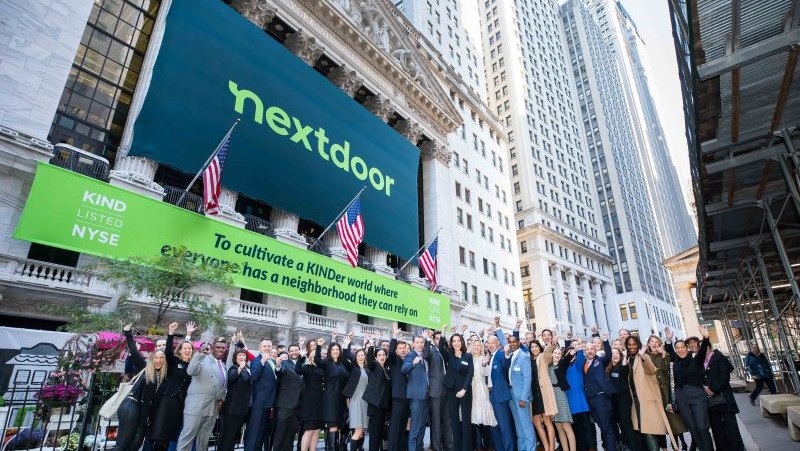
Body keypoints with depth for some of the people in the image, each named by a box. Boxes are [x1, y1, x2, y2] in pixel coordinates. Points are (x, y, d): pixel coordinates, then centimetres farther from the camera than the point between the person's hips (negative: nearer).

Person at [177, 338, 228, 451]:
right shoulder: (203, 359, -6)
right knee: (188, 435, -3)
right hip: (197, 405, -6)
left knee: (204, 438, 13)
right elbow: (190, 371, -26)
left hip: (213, 407, 6)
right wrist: (200, 353, -35)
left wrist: (221, 399, 8)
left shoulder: (223, 365, 15)